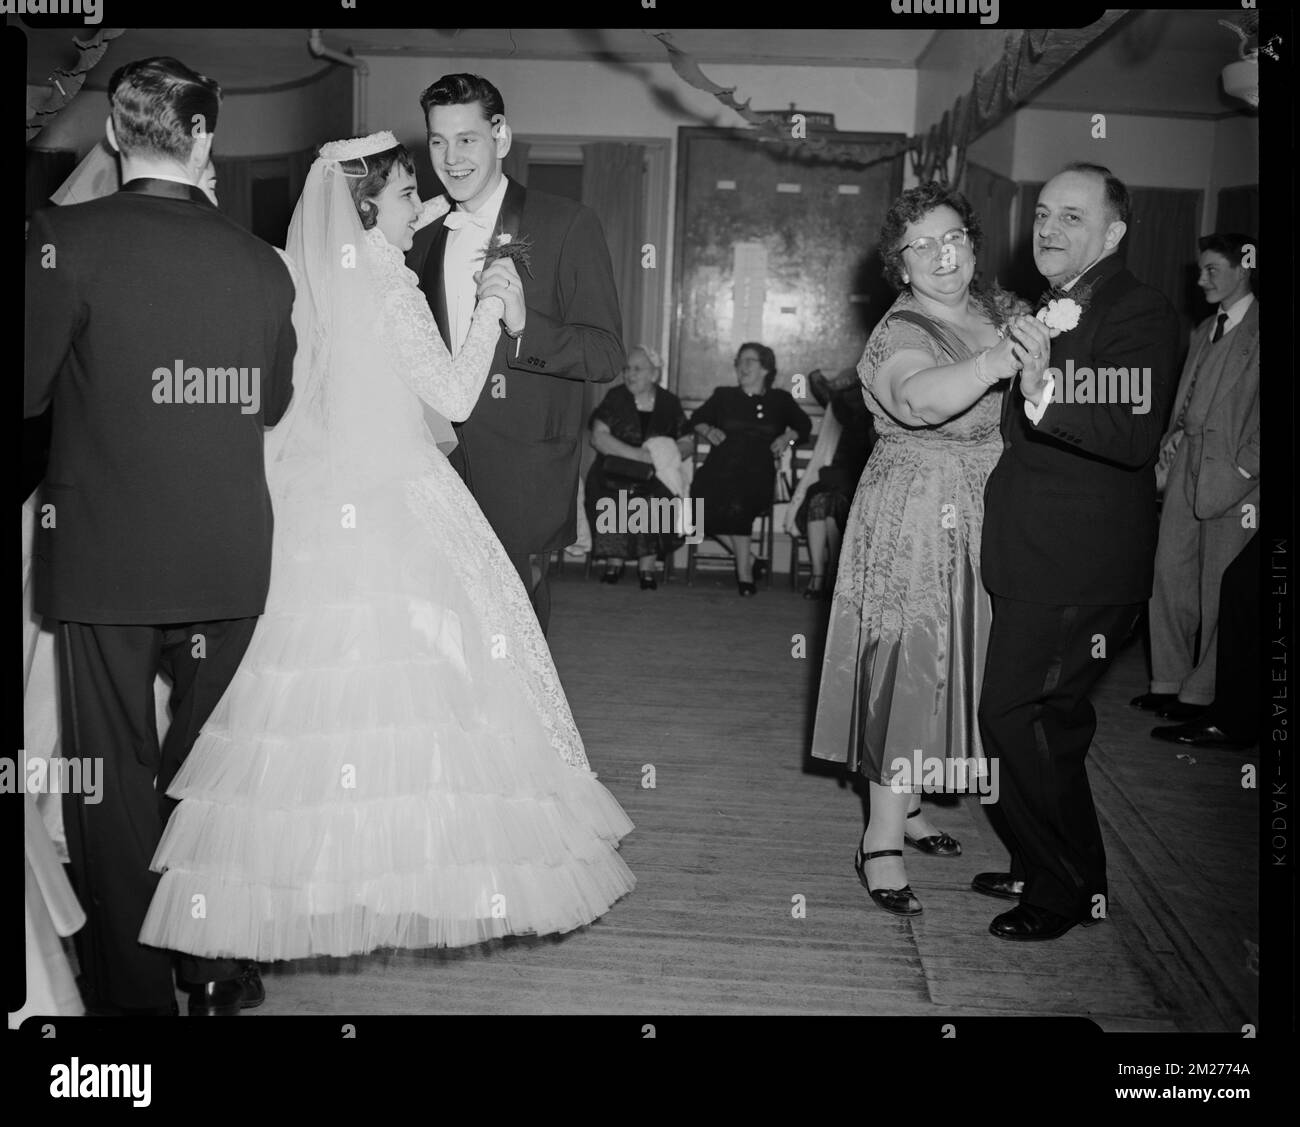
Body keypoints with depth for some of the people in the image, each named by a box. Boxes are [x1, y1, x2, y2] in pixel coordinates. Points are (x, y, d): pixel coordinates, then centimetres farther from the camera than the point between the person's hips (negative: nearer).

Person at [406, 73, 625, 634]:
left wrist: (519, 321, -25)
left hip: (522, 484, -4)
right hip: (439, 471, 5)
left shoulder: (567, 225, -3)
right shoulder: (424, 240, 15)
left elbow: (606, 356, -10)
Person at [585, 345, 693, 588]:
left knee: (654, 496, -31)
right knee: (610, 494, -31)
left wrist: (668, 454, -13)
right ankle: (614, 561, -17)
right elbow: (598, 437, -6)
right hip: (616, 470, 0)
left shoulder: (669, 403, 10)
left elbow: (688, 443, 11)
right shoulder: (615, 398, 6)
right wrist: (639, 454, -16)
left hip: (655, 476, 0)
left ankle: (647, 566, -20)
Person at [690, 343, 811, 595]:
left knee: (736, 505, -34)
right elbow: (697, 419, 27)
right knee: (702, 503, -29)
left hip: (757, 473, -2)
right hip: (721, 468, 2)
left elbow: (804, 425, 26)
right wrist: (708, 431, 6)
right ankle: (744, 557, -10)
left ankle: (744, 574, -20)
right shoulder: (724, 396, 21)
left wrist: (787, 437, 7)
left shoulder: (779, 400, 17)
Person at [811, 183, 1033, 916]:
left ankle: (906, 802, 32)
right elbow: (918, 398, -39)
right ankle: (882, 841, 3)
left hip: (985, 525, 8)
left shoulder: (1000, 309, 7)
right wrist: (993, 363, -54)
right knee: (907, 662, -6)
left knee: (949, 661, 15)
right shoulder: (900, 333, -16)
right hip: (917, 522, -7)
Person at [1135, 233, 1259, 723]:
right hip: (1187, 468, 7)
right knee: (1170, 574, 8)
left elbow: (1257, 414, -12)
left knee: (1219, 589, 2)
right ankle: (1168, 681, 19)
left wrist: (1244, 467, -15)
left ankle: (1201, 693, 14)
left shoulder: (1258, 330, -8)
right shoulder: (1203, 331, 16)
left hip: (1233, 478, -7)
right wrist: (1175, 431, 5)